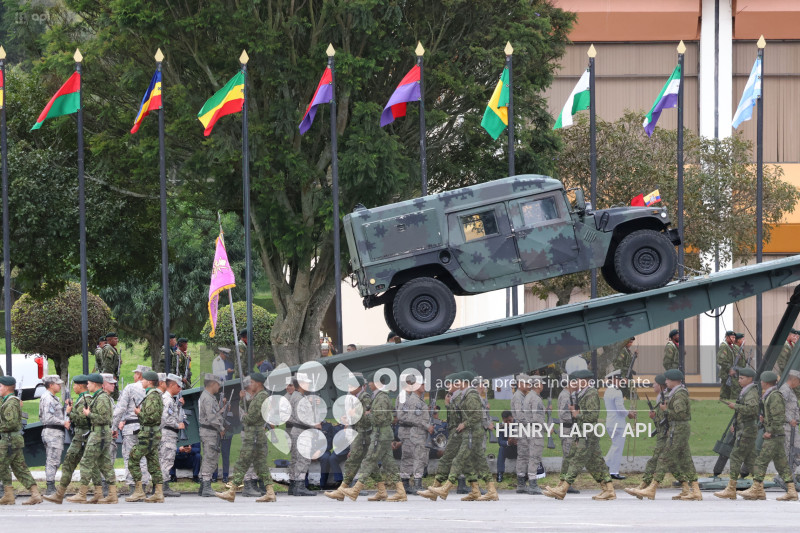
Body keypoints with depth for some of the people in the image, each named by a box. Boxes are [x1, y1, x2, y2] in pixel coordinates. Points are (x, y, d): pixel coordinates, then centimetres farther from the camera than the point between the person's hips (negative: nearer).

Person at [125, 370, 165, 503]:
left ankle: (139, 491, -6)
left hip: (148, 434, -10)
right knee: (153, 463, 9)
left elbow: (151, 417, -24)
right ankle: (158, 494, 6)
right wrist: (141, 411, 11)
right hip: (154, 434, 10)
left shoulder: (152, 396, -15)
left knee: (133, 459, -6)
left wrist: (139, 413, -9)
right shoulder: (157, 395, 17)